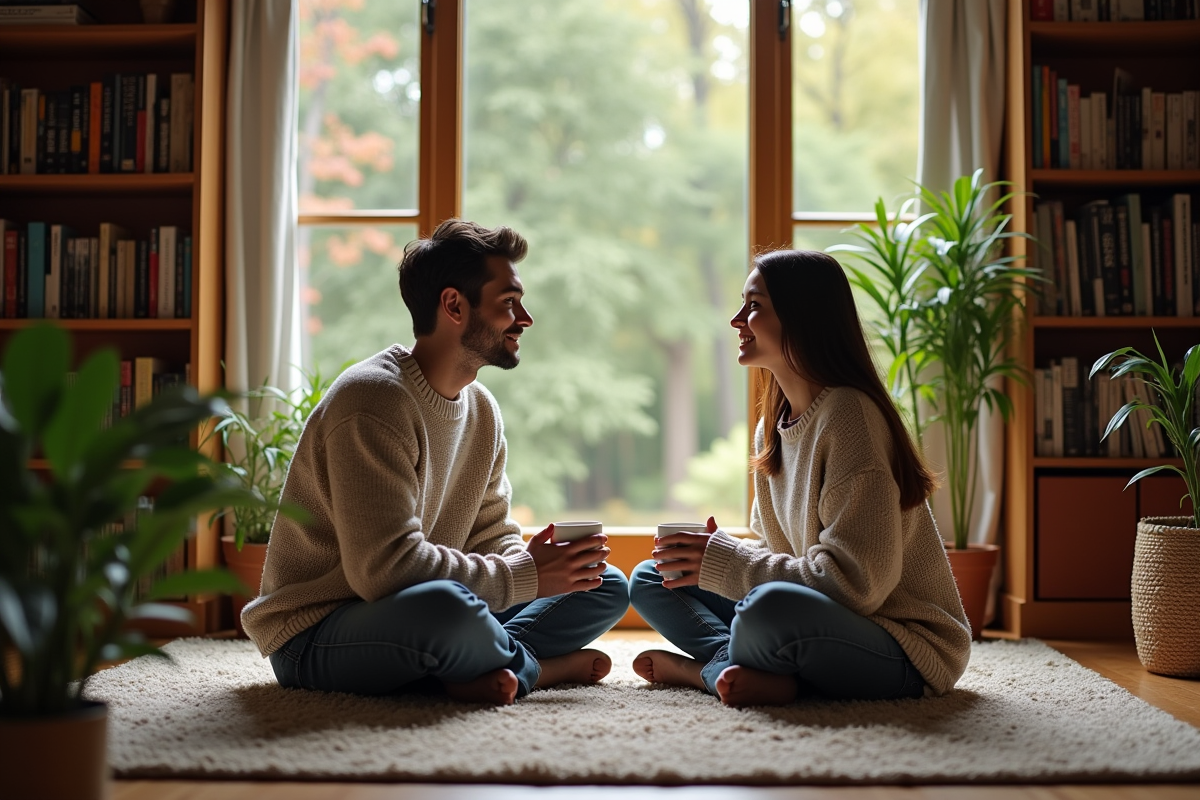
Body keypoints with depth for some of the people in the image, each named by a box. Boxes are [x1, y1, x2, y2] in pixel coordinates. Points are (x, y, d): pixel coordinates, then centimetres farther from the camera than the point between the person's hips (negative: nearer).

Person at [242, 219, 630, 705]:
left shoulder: (483, 410, 8)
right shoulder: (374, 400, -21)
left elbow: (491, 535, 11)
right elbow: (384, 566, -29)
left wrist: (535, 561, -13)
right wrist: (526, 576, -22)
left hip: (411, 617, 8)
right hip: (315, 637, -8)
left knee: (606, 585, 6)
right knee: (444, 606, -41)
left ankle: (488, 672, -15)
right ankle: (540, 665, -9)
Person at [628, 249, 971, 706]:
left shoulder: (847, 415, -20)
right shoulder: (773, 426, 8)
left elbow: (858, 583, -26)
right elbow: (772, 549, 15)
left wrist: (727, 562, -21)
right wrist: (711, 556, -6)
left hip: (907, 647, -9)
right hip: (827, 618, 9)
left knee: (770, 606, -41)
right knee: (651, 578, 5)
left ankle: (705, 668, -11)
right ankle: (767, 678, -14)